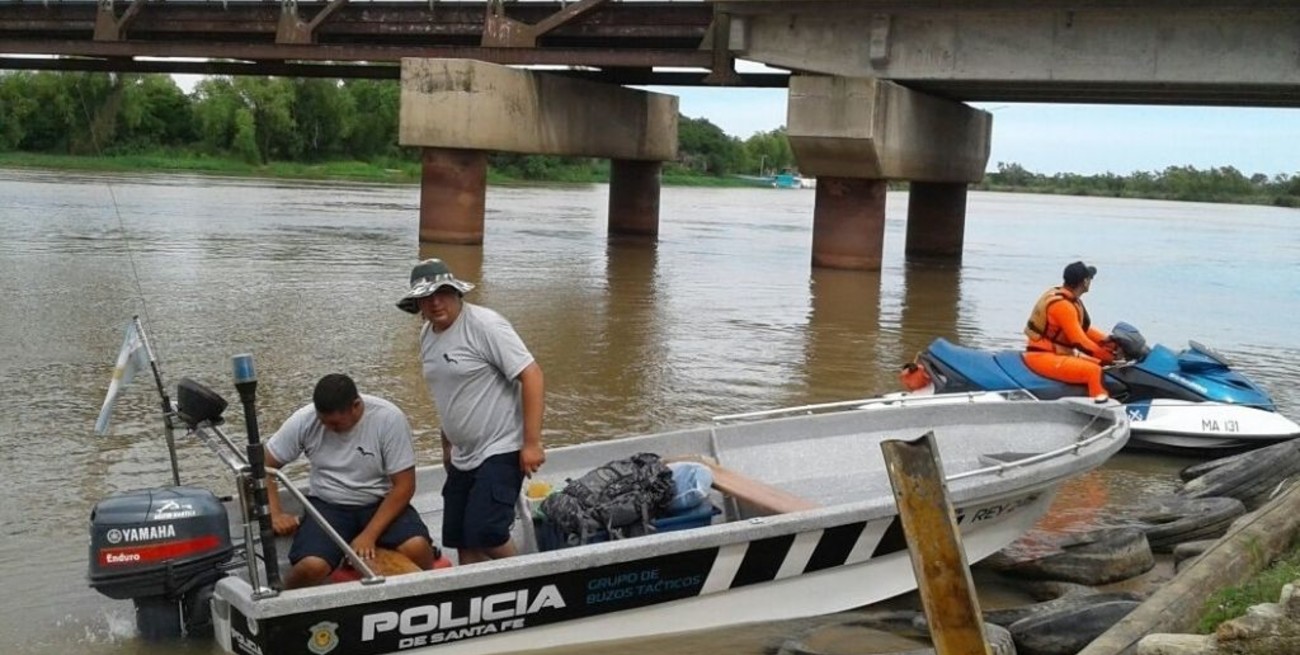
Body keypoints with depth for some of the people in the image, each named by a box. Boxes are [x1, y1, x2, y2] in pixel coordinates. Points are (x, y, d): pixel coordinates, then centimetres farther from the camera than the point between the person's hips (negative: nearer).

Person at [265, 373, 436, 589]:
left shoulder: (389, 418, -17)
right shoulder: (304, 421, -11)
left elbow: (404, 486, -13)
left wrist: (369, 535, -22)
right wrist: (275, 514, -15)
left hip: (381, 504, -1)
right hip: (327, 506, 1)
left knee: (417, 547, -31)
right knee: (312, 566, -29)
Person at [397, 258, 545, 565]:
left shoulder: (484, 324, -16)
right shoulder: (427, 334, 8)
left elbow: (531, 375, -19)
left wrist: (532, 443, -20)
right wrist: (447, 445, 22)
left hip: (501, 451, -8)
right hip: (462, 456, 8)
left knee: (484, 534, -16)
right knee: (461, 540, 8)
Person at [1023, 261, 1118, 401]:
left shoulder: (1071, 299, 10)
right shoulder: (1062, 305, -21)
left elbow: (1084, 329, 16)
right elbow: (1079, 341, -22)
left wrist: (1108, 341, 4)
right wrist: (1107, 356, -15)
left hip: (1058, 353, 11)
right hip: (1043, 357, -11)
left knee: (1099, 363, 15)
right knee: (1093, 370, -26)